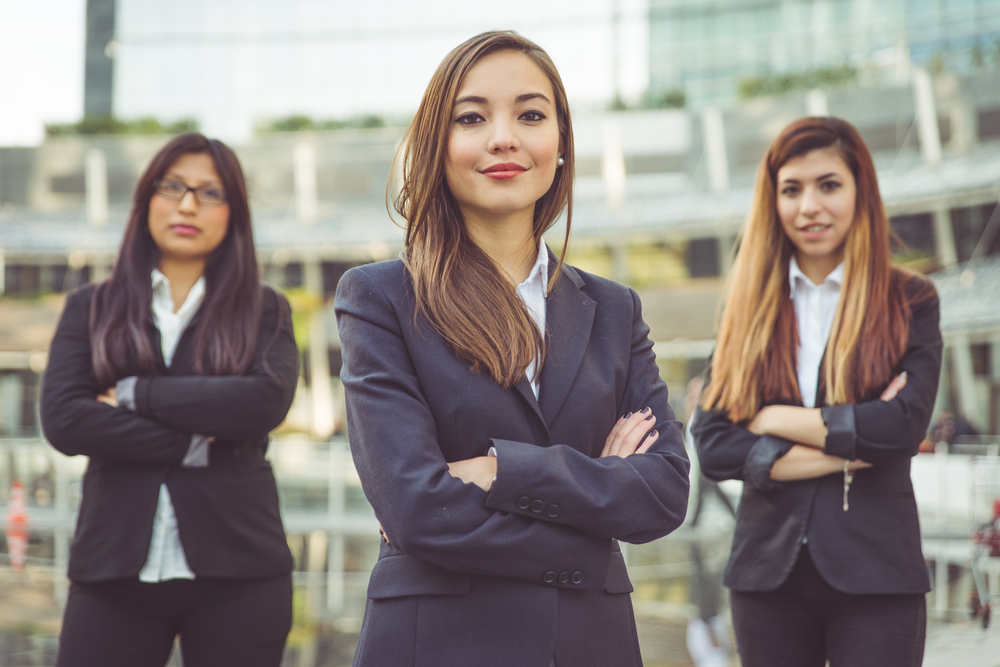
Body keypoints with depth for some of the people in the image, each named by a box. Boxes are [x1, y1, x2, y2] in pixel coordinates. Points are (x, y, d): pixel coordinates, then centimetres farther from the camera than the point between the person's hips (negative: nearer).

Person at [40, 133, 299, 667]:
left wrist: (136, 394, -9)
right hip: (114, 571, 1)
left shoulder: (264, 312, 9)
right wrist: (192, 446, -10)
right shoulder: (89, 308, 11)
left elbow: (267, 402, -11)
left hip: (236, 575, -1)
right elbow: (61, 419, -4)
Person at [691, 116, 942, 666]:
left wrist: (776, 419, -7)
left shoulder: (910, 302, 3)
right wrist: (847, 449, -11)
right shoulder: (750, 309, 7)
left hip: (875, 574, -2)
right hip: (768, 572, 2)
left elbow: (903, 426, -11)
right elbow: (711, 445, -4)